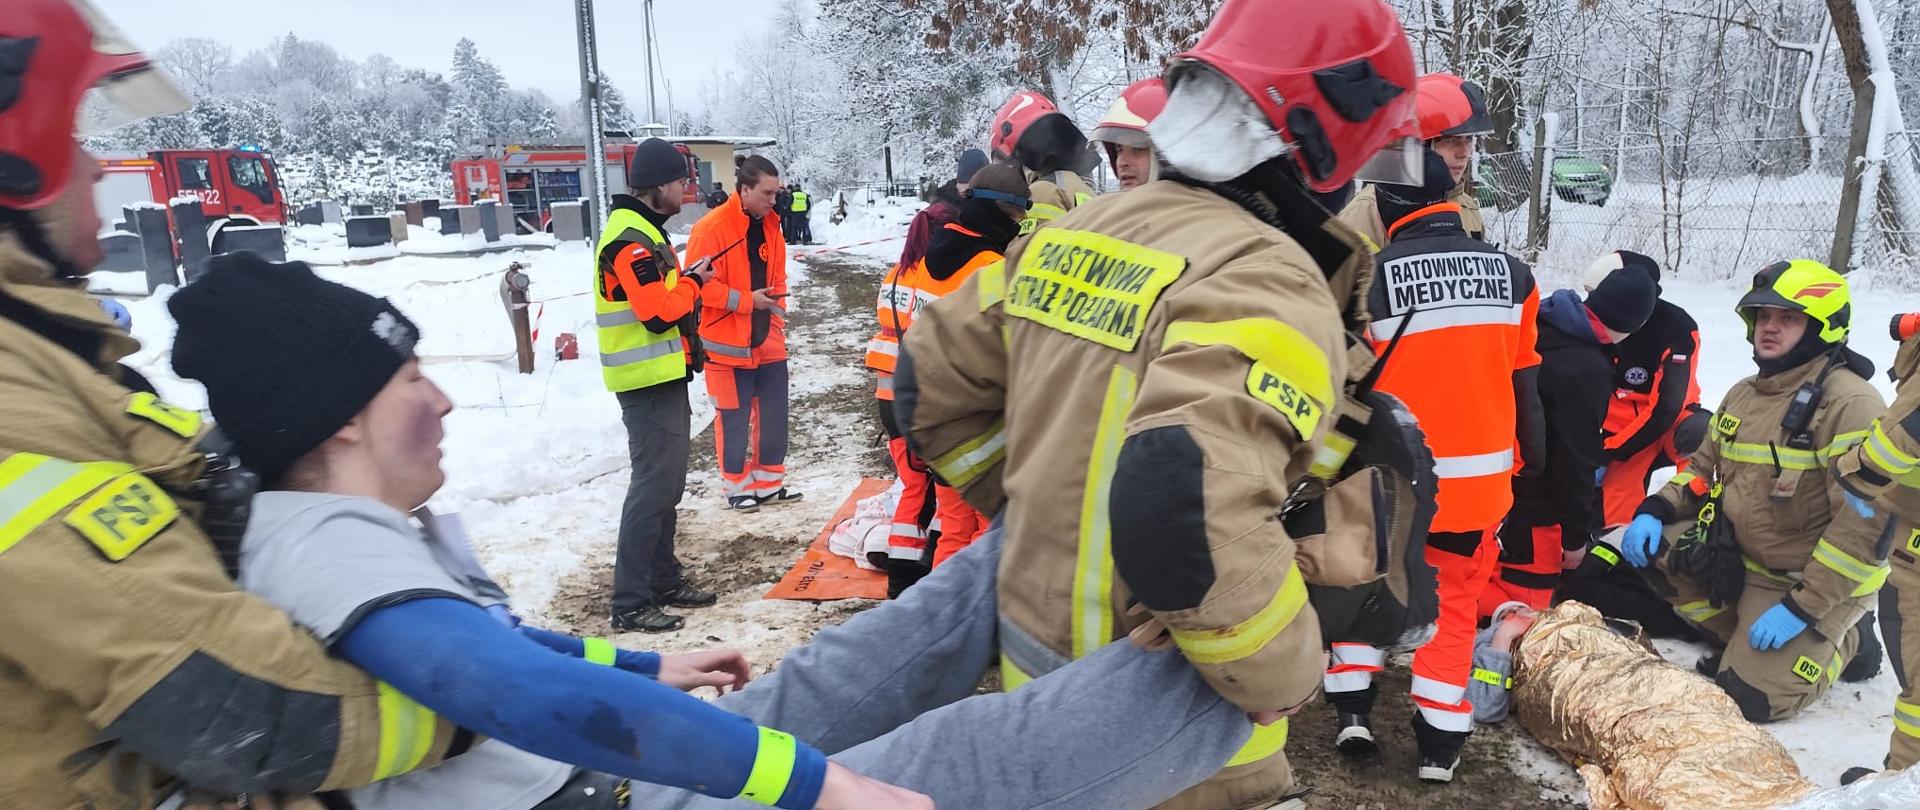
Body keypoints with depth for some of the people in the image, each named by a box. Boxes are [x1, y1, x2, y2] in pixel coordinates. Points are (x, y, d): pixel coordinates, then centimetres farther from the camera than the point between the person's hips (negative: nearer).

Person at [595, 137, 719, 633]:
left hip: (663, 378, 11)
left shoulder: (643, 231, 16)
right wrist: (693, 283, -8)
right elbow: (660, 313, -24)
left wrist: (685, 281, 2)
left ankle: (664, 581, 27)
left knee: (666, 485, 16)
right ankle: (630, 603, -3)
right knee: (653, 487, -8)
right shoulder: (632, 239, -18)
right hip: (650, 382, -11)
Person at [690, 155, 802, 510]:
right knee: (734, 418, 3)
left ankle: (770, 482, 26)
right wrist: (747, 300, -19)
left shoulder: (770, 225, 8)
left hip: (768, 342, 7)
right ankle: (736, 486, 19)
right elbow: (701, 285, -19)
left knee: (774, 414, 12)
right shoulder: (711, 228, -15)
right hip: (728, 345, -7)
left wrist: (778, 321, 10)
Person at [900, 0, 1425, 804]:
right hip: (1151, 717, -6)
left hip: (1036, 665, 7)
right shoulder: (1268, 285, -25)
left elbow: (930, 382, 6)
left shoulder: (1079, 231, -1)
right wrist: (1282, 678, -24)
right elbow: (1185, 506, -42)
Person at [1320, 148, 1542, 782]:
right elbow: (1525, 382, 7)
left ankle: (1353, 706, 21)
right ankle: (1440, 740, 18)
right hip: (1478, 475, 3)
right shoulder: (1511, 273, 0)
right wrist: (1531, 459, 19)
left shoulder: (1375, 276, -13)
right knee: (1456, 596, 16)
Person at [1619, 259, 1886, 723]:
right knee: (1653, 547, -13)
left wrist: (1803, 607, -26)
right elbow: (1704, 467, 16)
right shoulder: (1743, 395, 5)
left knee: (1751, 698, -13)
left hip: (1815, 579, -7)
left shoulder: (1850, 403, -20)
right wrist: (1654, 510, -6)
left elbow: (1866, 523, -25)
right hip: (1742, 558, 7)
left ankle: (1839, 638, 15)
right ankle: (1747, 638, 6)